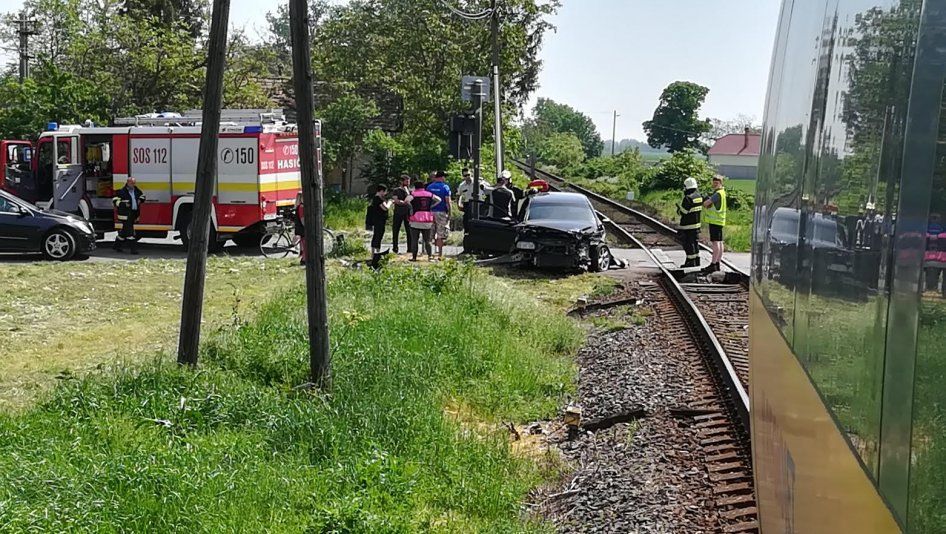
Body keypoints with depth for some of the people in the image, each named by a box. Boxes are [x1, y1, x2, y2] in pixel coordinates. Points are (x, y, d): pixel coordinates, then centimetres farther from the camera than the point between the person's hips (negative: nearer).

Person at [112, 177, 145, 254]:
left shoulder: (136, 190, 12)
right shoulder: (122, 192, -8)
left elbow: (142, 195, 30)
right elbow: (115, 200, -9)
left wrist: (140, 200, 9)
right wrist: (124, 204, -19)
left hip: (134, 214, 7)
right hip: (126, 215, -7)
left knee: (125, 230, 16)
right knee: (129, 231, -11)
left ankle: (117, 245, 31)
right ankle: (133, 248, -12)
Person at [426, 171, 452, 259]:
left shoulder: (429, 187, 8)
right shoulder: (445, 187, -5)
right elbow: (447, 201, -9)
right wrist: (449, 213, -5)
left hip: (431, 212, 4)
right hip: (441, 212, -4)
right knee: (441, 235, 0)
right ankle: (440, 254, -1)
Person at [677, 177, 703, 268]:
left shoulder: (688, 198, -20)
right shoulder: (699, 196, 5)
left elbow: (683, 212, -18)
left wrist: (678, 209, 3)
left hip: (687, 225, -8)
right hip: (697, 223, 8)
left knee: (688, 243, -2)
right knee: (695, 242, 16)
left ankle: (690, 261, 1)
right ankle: (697, 260, 20)